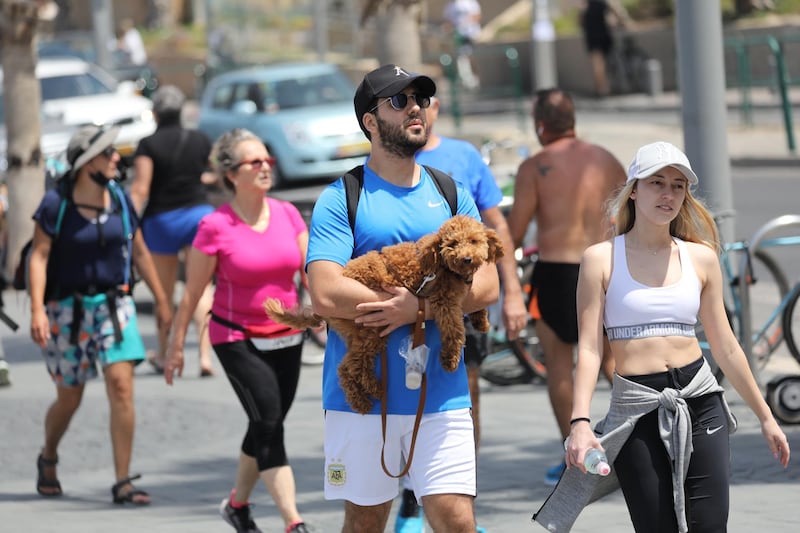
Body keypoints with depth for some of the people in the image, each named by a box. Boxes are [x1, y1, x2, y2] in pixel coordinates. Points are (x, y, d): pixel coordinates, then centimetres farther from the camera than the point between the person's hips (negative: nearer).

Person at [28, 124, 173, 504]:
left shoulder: (119, 199, 3)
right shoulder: (56, 203, -9)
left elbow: (139, 252, 13)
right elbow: (39, 257, -12)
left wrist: (161, 300, 15)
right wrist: (37, 310, -22)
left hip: (113, 303, 3)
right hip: (67, 308, -3)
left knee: (121, 385, -14)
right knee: (69, 399, 8)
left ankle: (123, 483, -10)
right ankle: (48, 459, 39)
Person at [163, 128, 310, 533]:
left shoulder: (287, 214, 0)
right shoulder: (215, 227, -12)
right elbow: (192, 293, -4)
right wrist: (177, 344, 0)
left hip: (286, 338, 5)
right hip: (237, 338, -5)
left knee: (267, 427, 13)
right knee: (269, 423, -15)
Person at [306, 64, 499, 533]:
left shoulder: (451, 194, 11)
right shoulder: (342, 198, -1)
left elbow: (487, 285, 2)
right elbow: (327, 295, -15)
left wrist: (417, 306, -14)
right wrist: (422, 300, -13)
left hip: (441, 390, 2)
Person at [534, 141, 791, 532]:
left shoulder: (701, 258, 9)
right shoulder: (601, 259, 1)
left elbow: (725, 347, 15)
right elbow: (589, 349, -4)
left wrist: (765, 417, 17)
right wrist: (580, 423, -16)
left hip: (700, 401, 2)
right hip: (637, 412, -2)